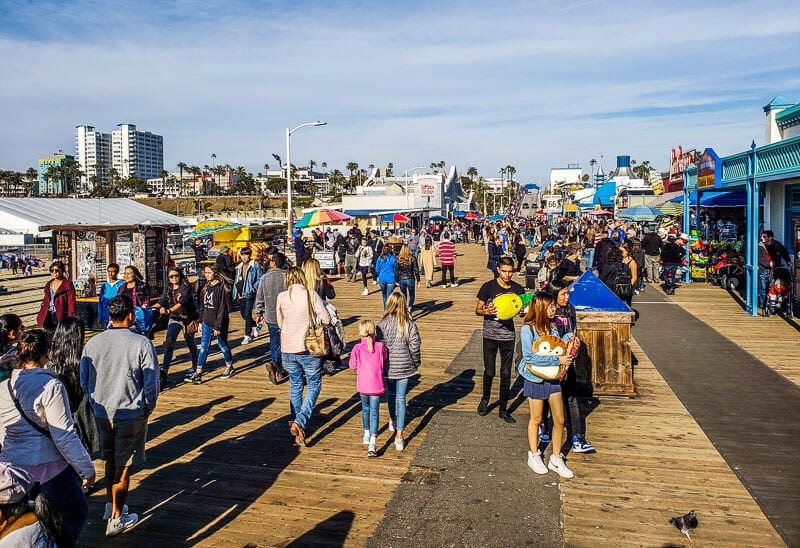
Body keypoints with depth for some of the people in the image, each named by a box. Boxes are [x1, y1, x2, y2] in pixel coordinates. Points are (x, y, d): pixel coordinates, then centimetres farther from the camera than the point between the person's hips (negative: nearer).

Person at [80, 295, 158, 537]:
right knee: (124, 467, 8)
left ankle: (111, 505, 38)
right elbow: (151, 383, -13)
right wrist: (148, 408, 3)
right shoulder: (142, 343, -17)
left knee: (110, 460, 25)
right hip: (131, 415, -4)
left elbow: (84, 381, 5)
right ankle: (115, 519, 18)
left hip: (101, 414, 5)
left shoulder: (92, 343, -4)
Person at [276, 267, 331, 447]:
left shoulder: (281, 297, -1)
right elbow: (326, 319, -10)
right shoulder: (311, 295, -11)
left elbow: (280, 323, 10)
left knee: (295, 386, 19)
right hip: (308, 348, -4)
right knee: (314, 386, 8)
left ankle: (295, 423, 27)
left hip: (287, 349, 4)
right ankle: (299, 422, -7)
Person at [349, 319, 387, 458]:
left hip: (363, 385, 1)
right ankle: (372, 443, -10)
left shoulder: (357, 349, -11)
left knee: (365, 409, 24)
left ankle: (367, 434, 42)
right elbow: (385, 357, 11)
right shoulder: (380, 346, -8)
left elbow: (352, 366, -1)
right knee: (374, 412, 2)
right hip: (376, 385, -1)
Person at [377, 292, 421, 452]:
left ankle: (393, 421, 47)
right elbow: (415, 346, -6)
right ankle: (399, 436, 1)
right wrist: (416, 364, 10)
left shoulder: (383, 323, -11)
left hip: (388, 366, 0)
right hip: (405, 366, 0)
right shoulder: (409, 323, -8)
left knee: (390, 394, 24)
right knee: (401, 398, 5)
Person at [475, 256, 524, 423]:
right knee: (489, 371, 6)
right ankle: (485, 399, 34)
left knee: (506, 373, 6)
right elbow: (477, 310, -1)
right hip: (490, 335, -2)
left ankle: (503, 409, 19)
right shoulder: (488, 287, -7)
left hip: (508, 335, 2)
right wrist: (487, 311, -22)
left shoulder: (518, 289, 1)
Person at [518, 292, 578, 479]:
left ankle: (556, 459, 23)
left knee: (559, 420, 7)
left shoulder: (553, 326, 2)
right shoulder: (527, 329, -17)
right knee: (536, 419, 11)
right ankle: (534, 456, 30)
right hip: (535, 378, -5)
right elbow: (529, 357, -23)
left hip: (553, 377, 5)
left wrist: (568, 350, -8)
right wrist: (557, 360, -23)